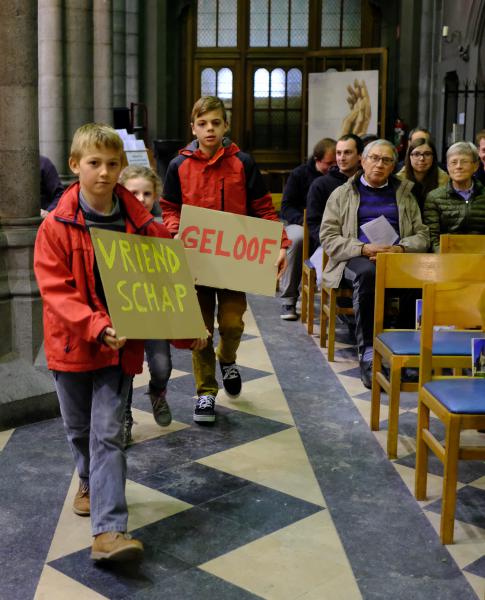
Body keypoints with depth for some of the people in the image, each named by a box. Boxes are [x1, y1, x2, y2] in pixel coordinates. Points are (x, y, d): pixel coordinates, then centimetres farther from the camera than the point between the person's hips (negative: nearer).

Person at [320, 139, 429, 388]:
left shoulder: (404, 194, 25)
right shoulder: (342, 194, 18)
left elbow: (421, 235, 16)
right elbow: (328, 237, 5)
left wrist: (400, 248, -8)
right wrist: (363, 249, -11)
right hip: (356, 258, -1)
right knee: (367, 273, -39)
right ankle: (367, 353, -37)